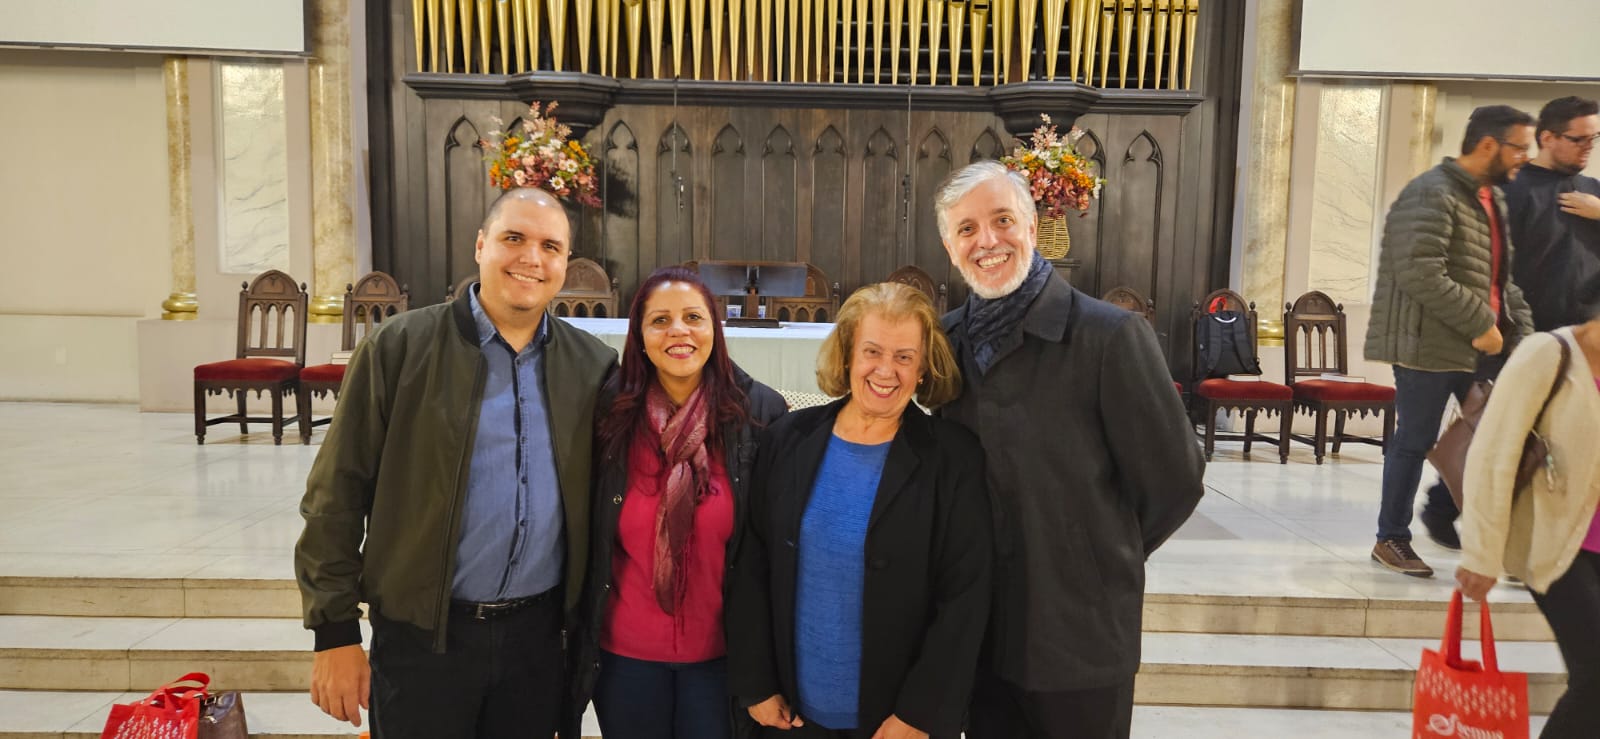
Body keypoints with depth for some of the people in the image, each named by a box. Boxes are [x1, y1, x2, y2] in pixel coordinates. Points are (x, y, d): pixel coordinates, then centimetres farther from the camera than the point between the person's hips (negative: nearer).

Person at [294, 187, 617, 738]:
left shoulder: (593, 366, 2)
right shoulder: (400, 347, -6)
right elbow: (336, 494, -5)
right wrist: (335, 632, -6)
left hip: (541, 634, 3)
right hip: (421, 635, -2)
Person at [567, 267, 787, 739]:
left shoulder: (762, 413, -10)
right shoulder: (608, 414, -7)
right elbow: (583, 538, 1)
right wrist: (577, 640, 5)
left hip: (721, 652, -1)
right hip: (624, 652, 1)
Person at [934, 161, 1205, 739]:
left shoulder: (1111, 335, -15)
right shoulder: (947, 339, 2)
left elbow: (1173, 484, -11)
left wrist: (1099, 564, 0)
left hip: (1082, 641, -4)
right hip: (980, 631, 5)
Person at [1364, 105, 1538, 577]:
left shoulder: (1493, 199, 15)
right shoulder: (1431, 195, -14)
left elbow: (1502, 277, 21)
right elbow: (1421, 276, -24)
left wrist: (1521, 330, 8)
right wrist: (1480, 324, -20)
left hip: (1481, 344, 9)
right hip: (1429, 343, -9)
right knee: (1415, 442, 0)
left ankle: (1442, 512, 29)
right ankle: (1391, 539, 15)